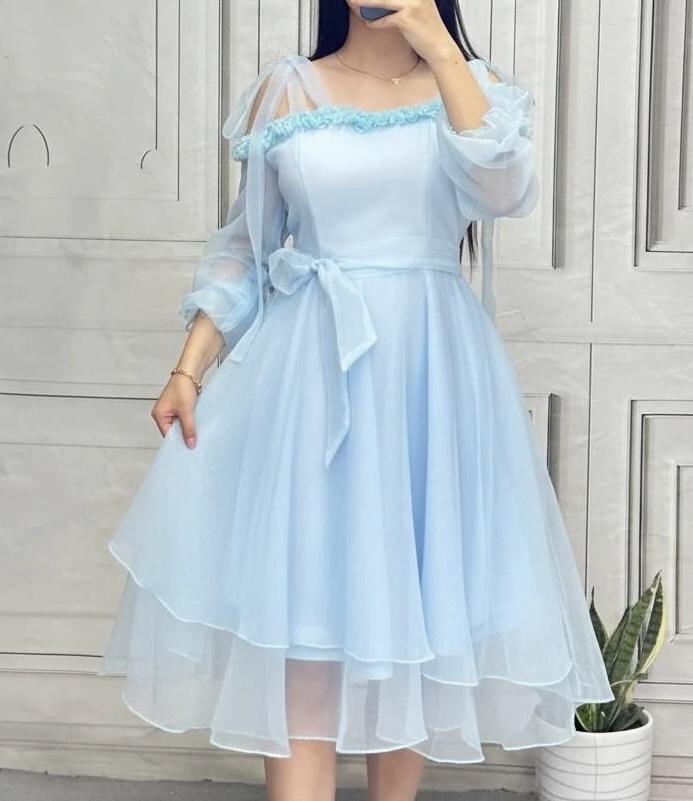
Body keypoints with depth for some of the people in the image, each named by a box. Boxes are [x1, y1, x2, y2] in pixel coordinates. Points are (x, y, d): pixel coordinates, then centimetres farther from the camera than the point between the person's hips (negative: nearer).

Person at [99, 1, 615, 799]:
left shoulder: (472, 86, 5)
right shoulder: (286, 89, 5)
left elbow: (508, 193, -15)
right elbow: (244, 243, 7)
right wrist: (189, 368, 0)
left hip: (434, 368, 1)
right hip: (311, 366, -1)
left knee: (416, 597, 8)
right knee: (301, 602, -4)